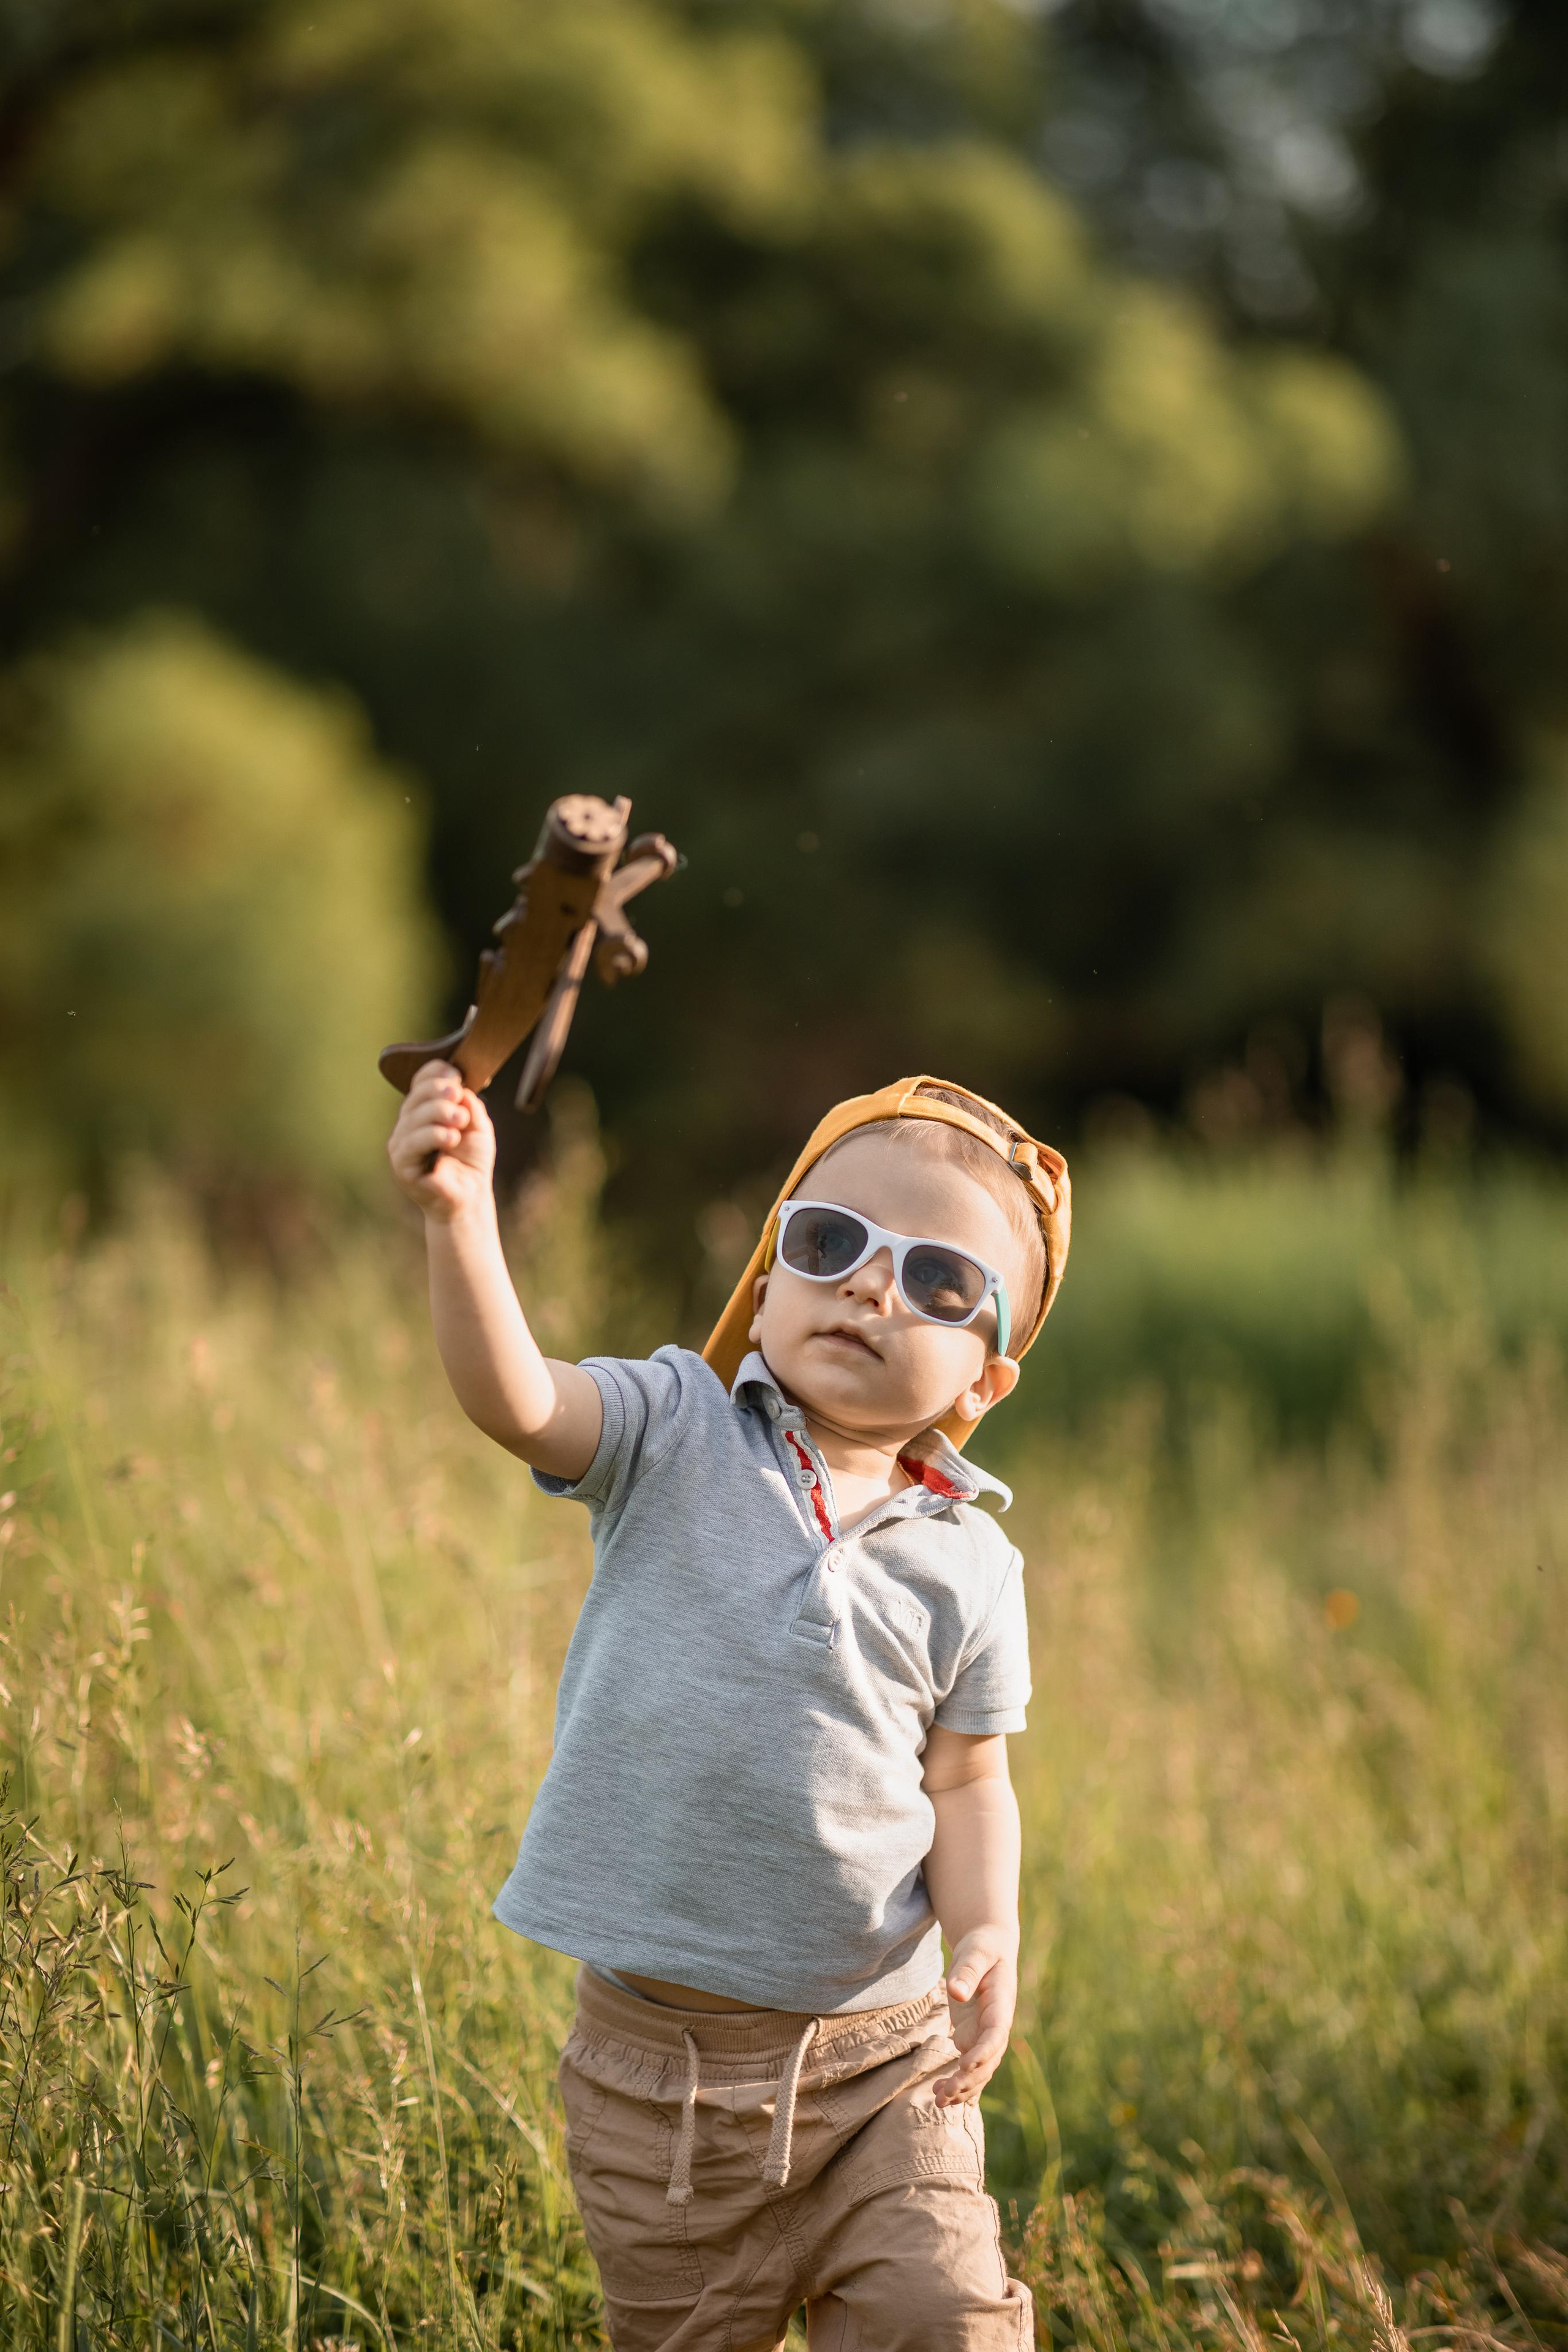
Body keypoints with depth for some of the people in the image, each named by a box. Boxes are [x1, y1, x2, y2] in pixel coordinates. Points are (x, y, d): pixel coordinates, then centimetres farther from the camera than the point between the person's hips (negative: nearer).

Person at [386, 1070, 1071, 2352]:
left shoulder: (970, 1566, 0)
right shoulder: (676, 1438, -5)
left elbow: (966, 1783, 6)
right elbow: (517, 1401, -23)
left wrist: (988, 1933, -14)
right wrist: (461, 1218, -41)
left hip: (881, 2051, 1)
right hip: (663, 2050, -1)